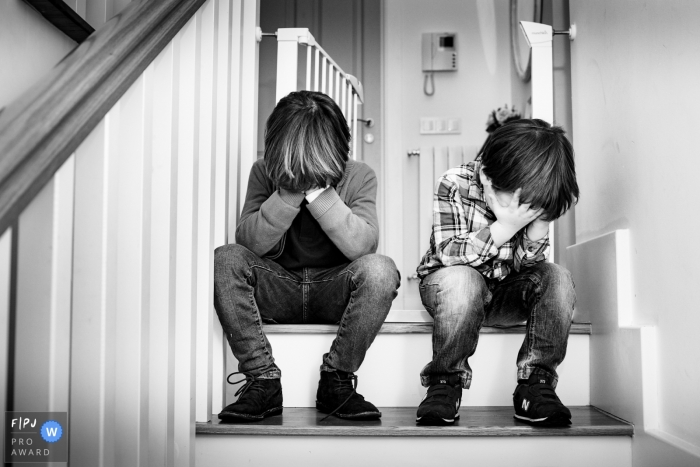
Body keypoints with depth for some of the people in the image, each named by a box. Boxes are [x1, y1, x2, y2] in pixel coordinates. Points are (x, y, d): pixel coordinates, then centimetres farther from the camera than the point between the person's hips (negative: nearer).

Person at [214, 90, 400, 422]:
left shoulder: (358, 177, -7)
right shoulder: (265, 172, -4)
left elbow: (361, 245, -22)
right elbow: (249, 242, -16)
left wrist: (319, 191, -26)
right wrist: (291, 192, -25)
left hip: (335, 292, -1)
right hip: (278, 289, 2)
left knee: (379, 269, -32)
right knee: (225, 259, -25)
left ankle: (335, 381, -17)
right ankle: (263, 382, -21)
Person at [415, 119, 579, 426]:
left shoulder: (533, 198, -9)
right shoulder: (453, 184, -19)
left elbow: (527, 266, -14)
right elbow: (449, 254, -27)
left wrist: (539, 221, -31)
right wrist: (506, 226, -36)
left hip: (506, 292, 4)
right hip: (449, 288, -3)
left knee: (556, 278, -25)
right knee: (461, 278, -40)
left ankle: (536, 382, -18)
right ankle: (445, 384, -22)